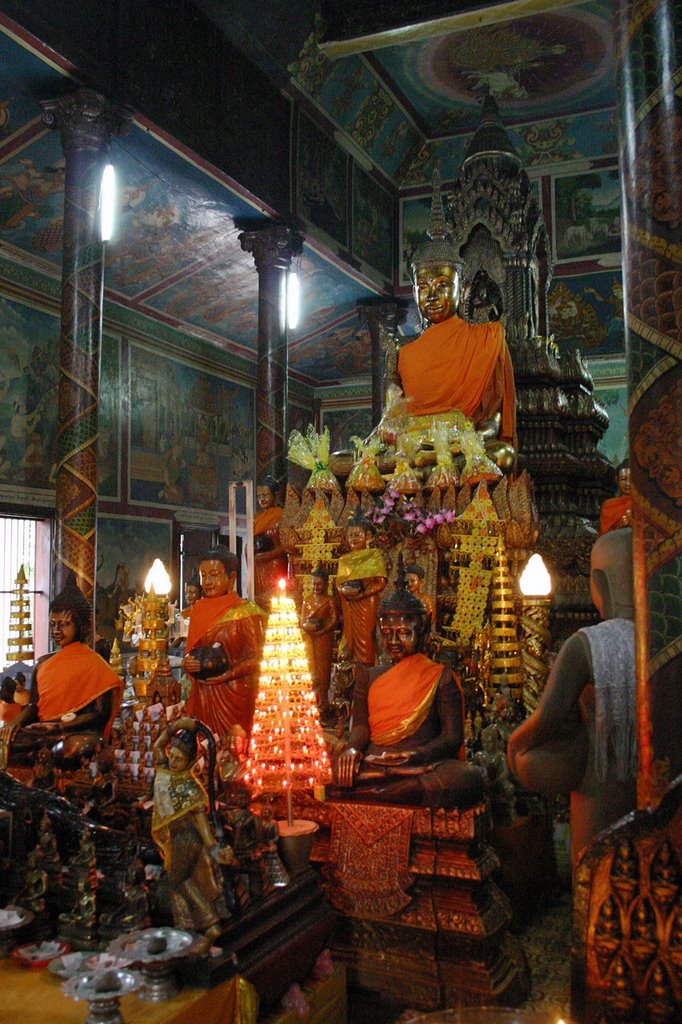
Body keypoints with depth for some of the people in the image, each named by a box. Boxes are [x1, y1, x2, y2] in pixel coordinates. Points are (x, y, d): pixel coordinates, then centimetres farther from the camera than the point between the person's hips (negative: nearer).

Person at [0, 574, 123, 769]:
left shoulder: (94, 664, 2)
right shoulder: (43, 663, 19)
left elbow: (101, 713, -5)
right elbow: (33, 705, 17)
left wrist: (60, 726, -16)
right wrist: (16, 722, -6)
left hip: (78, 731, -4)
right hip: (40, 729, 4)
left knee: (73, 748, -41)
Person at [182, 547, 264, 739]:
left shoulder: (246, 611, -4)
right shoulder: (198, 609, 12)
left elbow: (255, 659, -7)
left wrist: (226, 674, -20)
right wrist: (187, 664, -3)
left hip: (233, 696, -5)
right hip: (201, 696, 5)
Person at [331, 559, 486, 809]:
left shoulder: (441, 677, 15)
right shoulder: (369, 677, 24)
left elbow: (452, 737, 3)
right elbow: (360, 725, 10)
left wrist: (413, 756, -18)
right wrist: (352, 750, -15)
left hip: (424, 765, 0)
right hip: (372, 764, 1)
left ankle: (370, 793, -36)